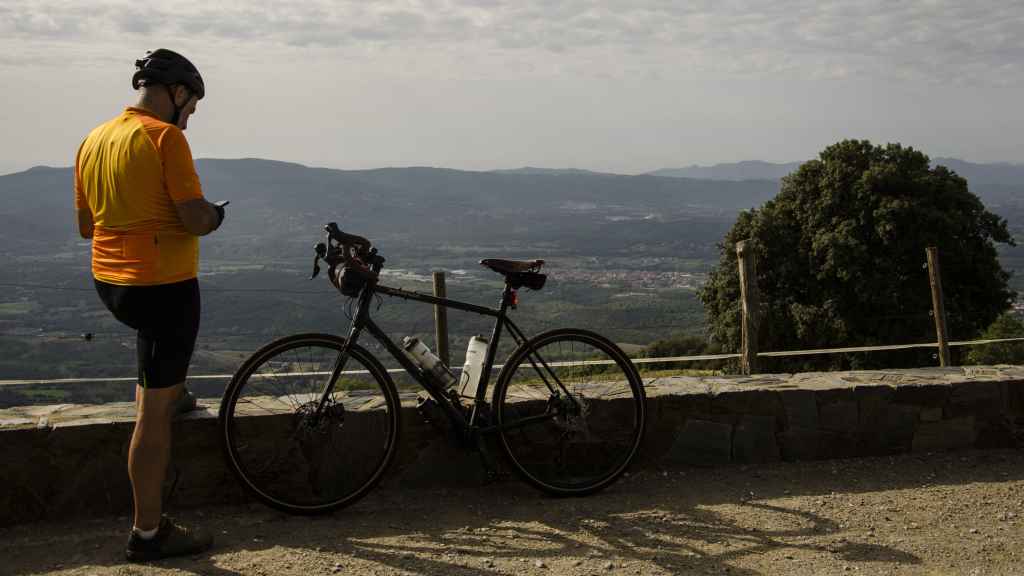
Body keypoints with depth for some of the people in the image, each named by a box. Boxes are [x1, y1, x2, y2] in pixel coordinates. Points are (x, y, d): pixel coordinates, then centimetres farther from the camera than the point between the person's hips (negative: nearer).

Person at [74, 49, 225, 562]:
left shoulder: (93, 140, 8)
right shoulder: (165, 137, -15)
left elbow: (85, 225, 15)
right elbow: (196, 220, -19)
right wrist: (215, 214, 3)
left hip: (109, 282, 8)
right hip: (162, 283, -8)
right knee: (154, 413, -1)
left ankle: (170, 390, 47)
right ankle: (148, 533, 8)